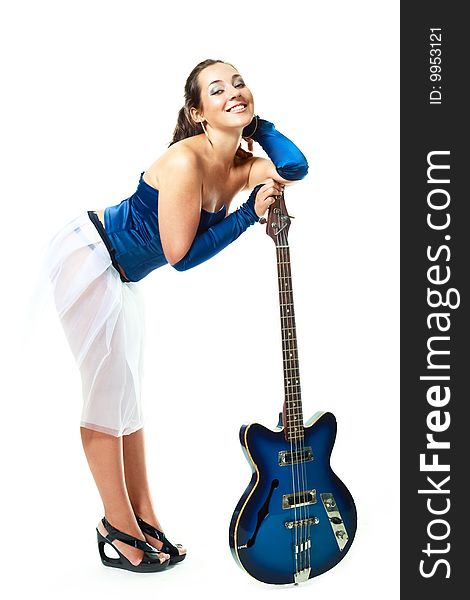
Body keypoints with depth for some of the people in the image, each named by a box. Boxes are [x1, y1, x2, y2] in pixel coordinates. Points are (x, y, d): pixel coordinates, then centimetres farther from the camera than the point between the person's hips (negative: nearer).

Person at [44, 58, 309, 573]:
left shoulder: (240, 165, -2)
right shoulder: (185, 161, -26)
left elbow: (296, 167, -21)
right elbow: (181, 255, -24)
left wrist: (255, 123, -7)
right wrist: (251, 212, -22)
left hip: (121, 275, 9)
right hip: (86, 255, -9)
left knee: (129, 394, 12)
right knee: (109, 391, -4)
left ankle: (143, 518, 22)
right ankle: (120, 528, 9)